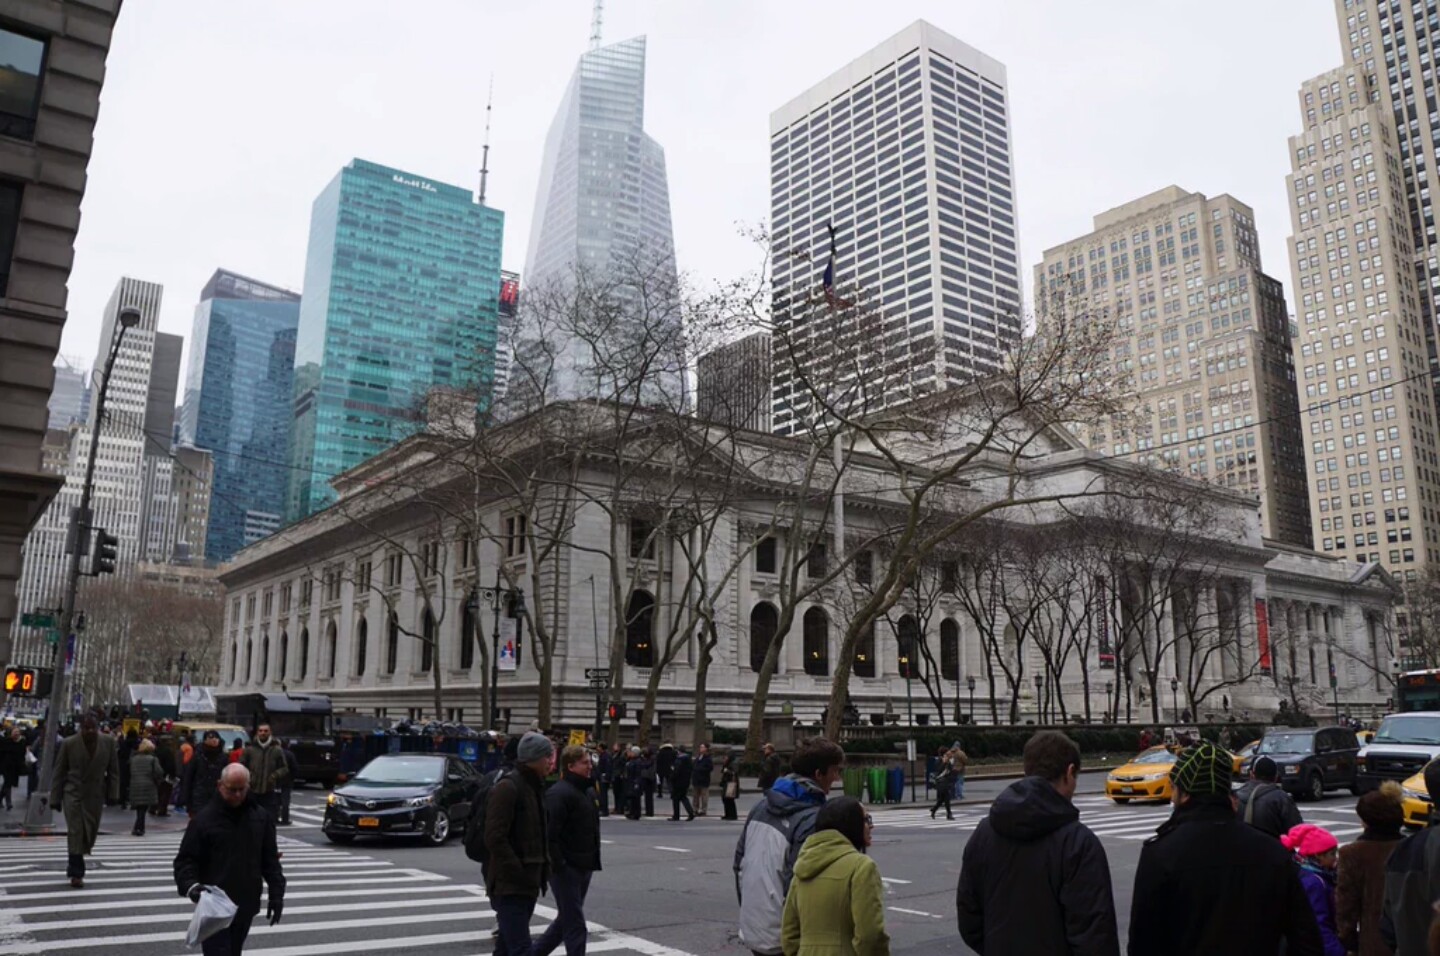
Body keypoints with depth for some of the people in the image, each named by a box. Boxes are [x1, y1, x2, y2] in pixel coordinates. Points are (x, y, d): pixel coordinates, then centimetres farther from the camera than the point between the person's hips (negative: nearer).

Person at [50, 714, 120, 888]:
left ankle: (74, 863, 31)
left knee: (90, 833, 7)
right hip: (73, 793, -2)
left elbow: (113, 770, 2)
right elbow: (59, 772, -2)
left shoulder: (108, 742, -5)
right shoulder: (69, 743, -9)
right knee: (75, 832, -7)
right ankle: (76, 873, 0)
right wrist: (55, 798, -1)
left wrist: (113, 794, -1)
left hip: (95, 795, 2)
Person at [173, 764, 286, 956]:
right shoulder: (204, 818, -8)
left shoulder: (261, 816, 4)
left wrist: (276, 893, 3)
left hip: (246, 905, 4)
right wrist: (191, 885, -25)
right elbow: (185, 860, -7)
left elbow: (270, 860, 9)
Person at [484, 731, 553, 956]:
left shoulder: (536, 786, 15)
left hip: (527, 885, 9)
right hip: (510, 886, -9)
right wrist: (518, 873, -20)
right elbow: (495, 838, -19)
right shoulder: (507, 787, -14)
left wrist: (543, 869, 12)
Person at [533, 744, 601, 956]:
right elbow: (550, 833, -23)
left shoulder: (588, 791, 14)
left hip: (584, 867, 9)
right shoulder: (559, 793, -17)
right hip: (566, 868, -9)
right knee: (575, 924, -4)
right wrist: (558, 864, -24)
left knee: (567, 920, 18)